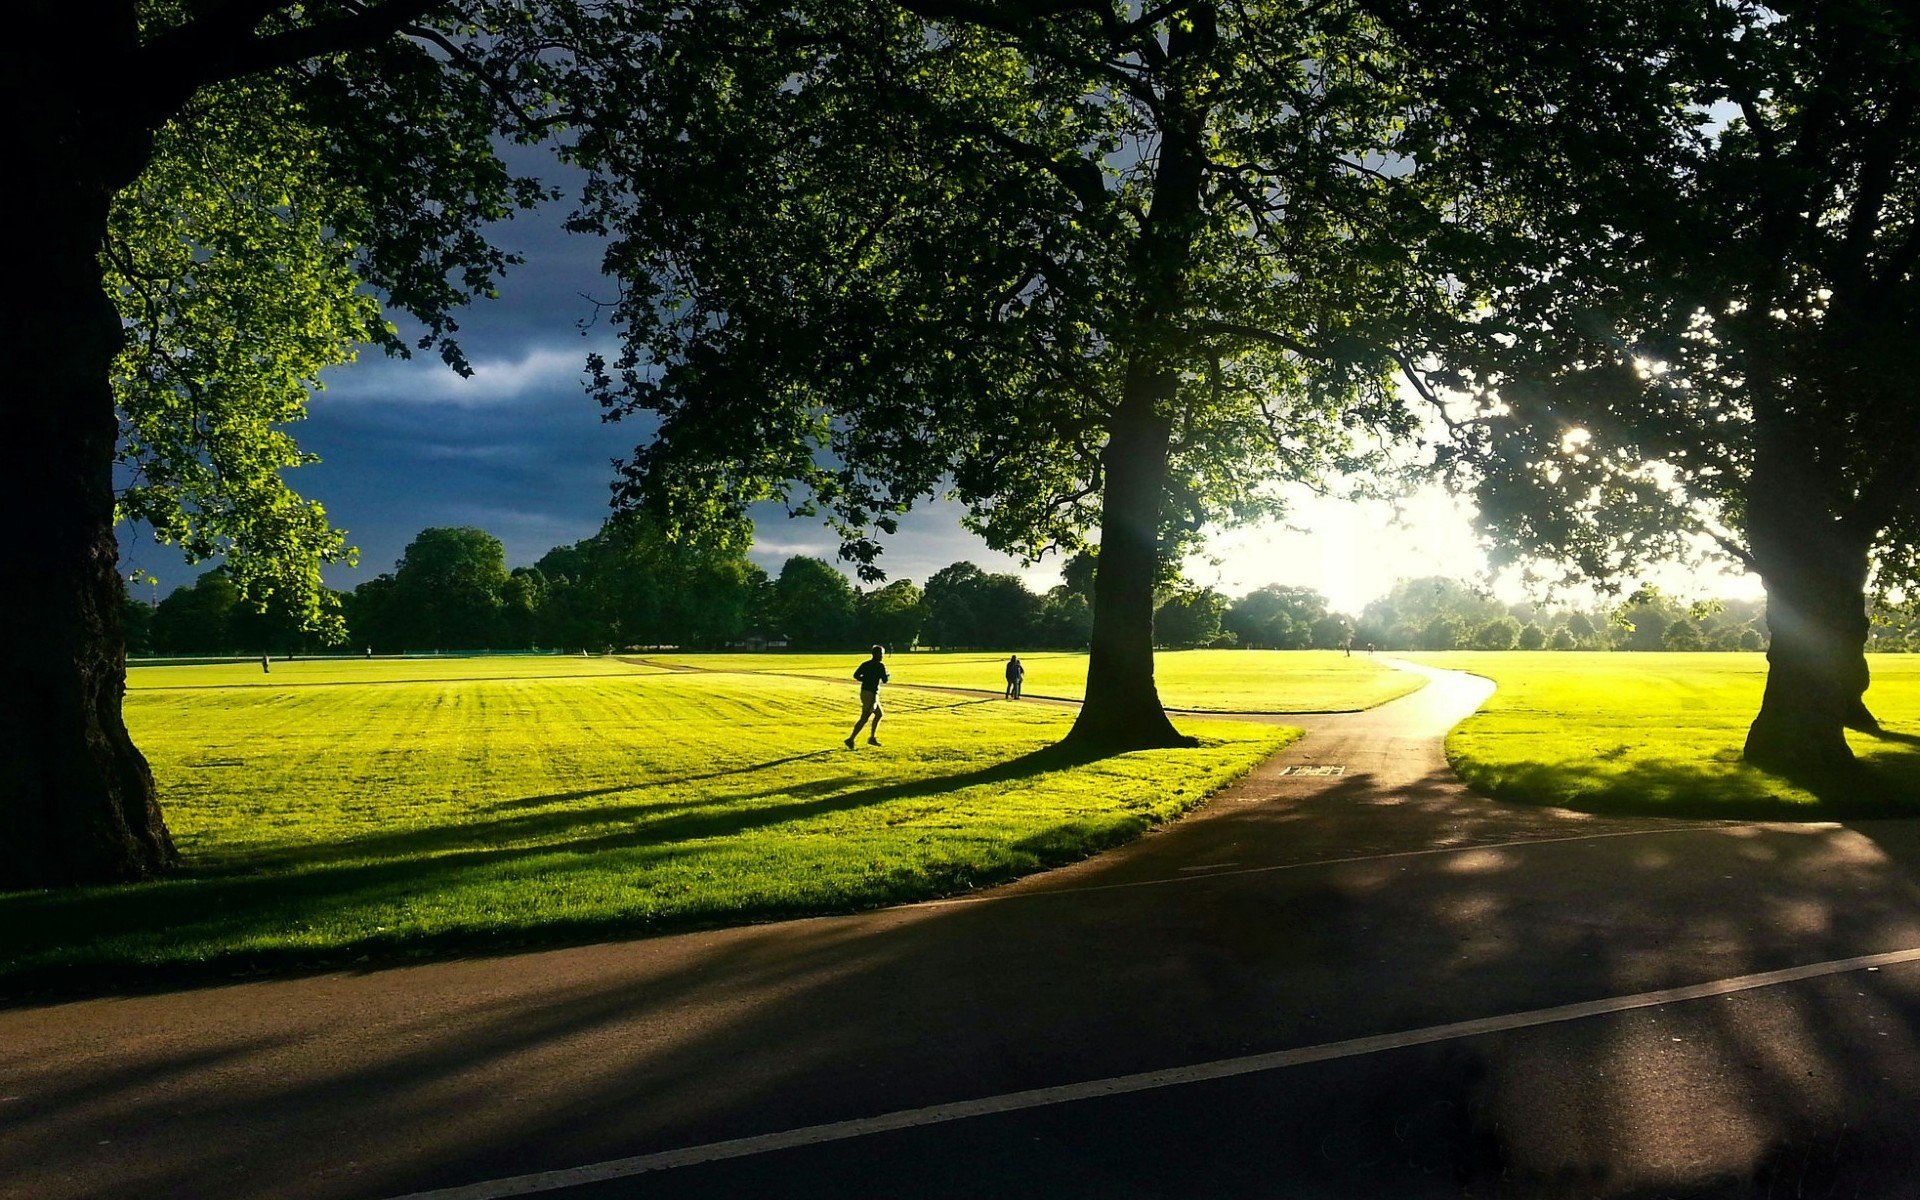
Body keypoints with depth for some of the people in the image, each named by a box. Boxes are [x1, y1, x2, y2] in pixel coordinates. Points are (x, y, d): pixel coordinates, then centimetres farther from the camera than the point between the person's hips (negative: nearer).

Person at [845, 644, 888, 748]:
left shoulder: (865, 664, 9)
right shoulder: (880, 666, -11)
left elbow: (856, 675, 4)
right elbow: (884, 680, -11)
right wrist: (887, 675, 10)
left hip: (864, 692, 9)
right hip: (871, 694, -9)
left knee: (878, 714, 22)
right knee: (864, 718, -7)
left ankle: (872, 738, 22)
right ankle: (851, 739, -12)